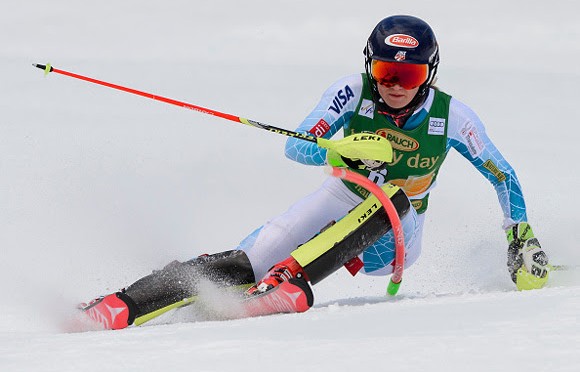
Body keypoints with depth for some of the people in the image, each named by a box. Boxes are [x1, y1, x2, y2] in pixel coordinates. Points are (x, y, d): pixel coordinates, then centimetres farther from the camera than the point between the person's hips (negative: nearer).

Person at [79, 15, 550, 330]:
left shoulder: (451, 116, -17)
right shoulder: (354, 91, -17)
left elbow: (503, 175, -4)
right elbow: (295, 145, -24)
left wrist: (523, 236, -11)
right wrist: (339, 153, -44)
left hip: (393, 239, 0)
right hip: (338, 205, 0)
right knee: (241, 266, -20)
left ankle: (288, 277, -45)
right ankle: (116, 307, -22)